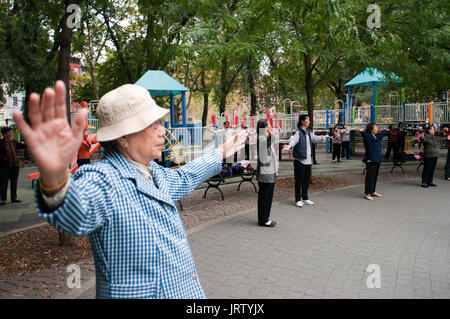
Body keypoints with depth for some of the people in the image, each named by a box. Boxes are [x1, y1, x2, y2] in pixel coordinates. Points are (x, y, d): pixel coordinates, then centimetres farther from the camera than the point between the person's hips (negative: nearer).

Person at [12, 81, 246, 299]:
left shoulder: (154, 172, 4)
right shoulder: (102, 180, -24)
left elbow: (183, 178, 24)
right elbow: (75, 214, -44)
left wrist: (220, 154, 33)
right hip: (138, 294, -8)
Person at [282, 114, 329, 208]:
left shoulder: (308, 132, 14)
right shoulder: (298, 132, -13)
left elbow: (315, 138, 32)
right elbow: (293, 140, -31)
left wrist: (323, 137, 48)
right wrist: (289, 146, -52)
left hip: (308, 160, 8)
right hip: (300, 160, -8)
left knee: (307, 180, 14)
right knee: (299, 181, -1)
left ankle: (305, 198, 28)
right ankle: (298, 200, 10)